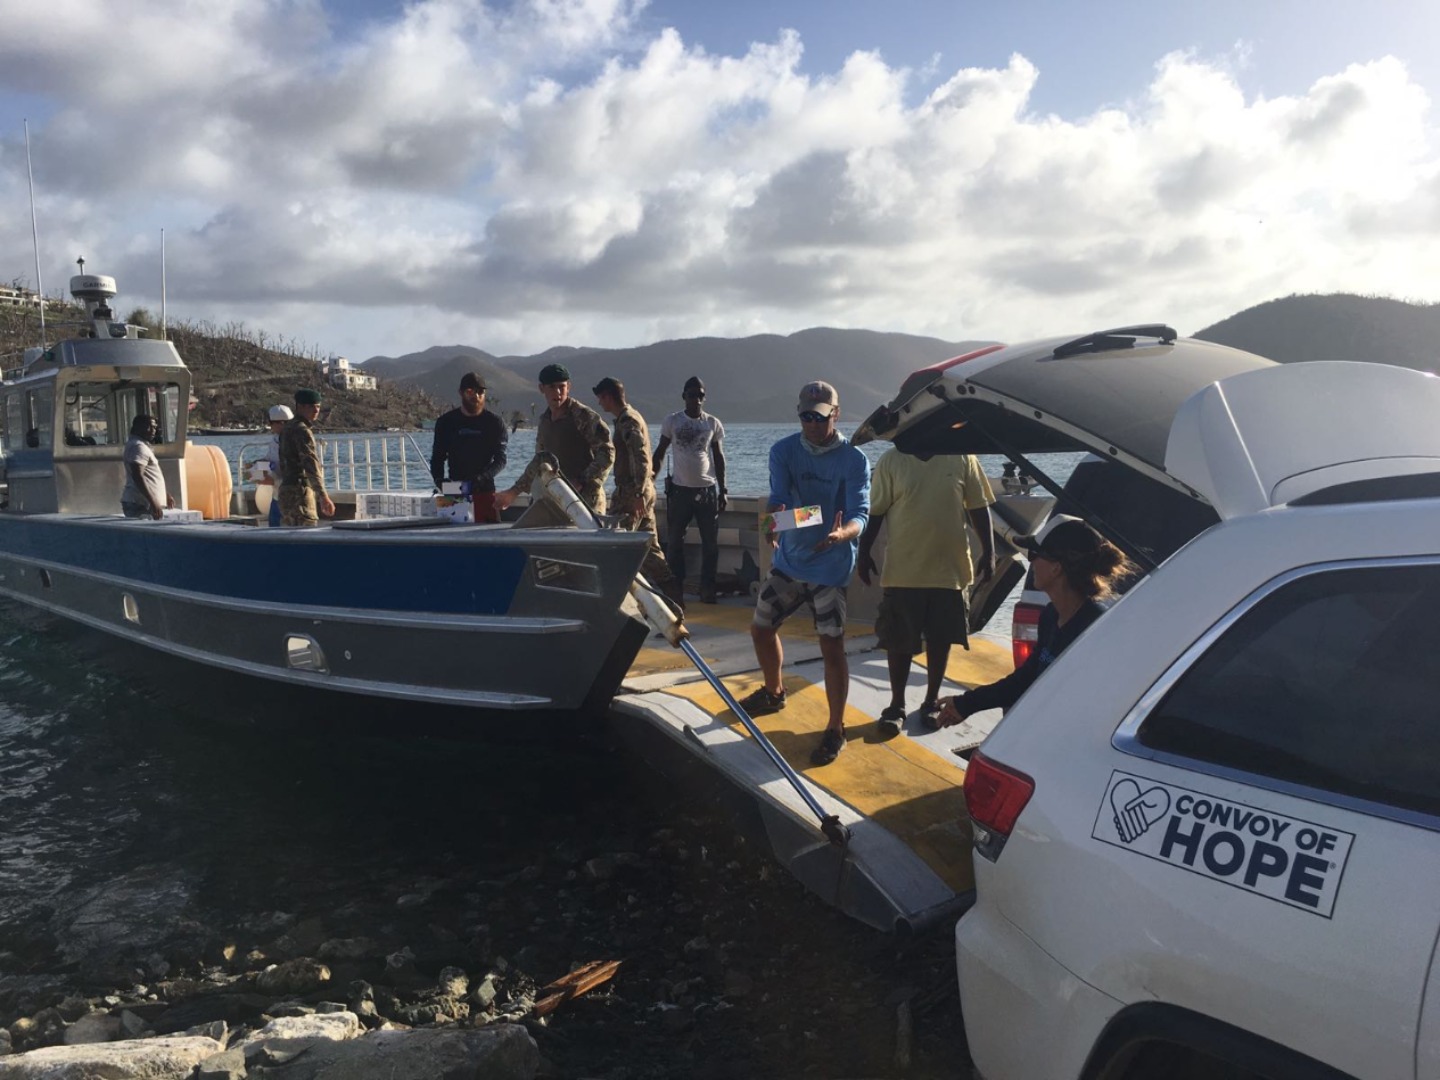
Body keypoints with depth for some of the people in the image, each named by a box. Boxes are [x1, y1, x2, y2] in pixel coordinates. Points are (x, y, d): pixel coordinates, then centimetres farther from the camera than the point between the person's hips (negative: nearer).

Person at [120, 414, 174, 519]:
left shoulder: (142, 446, 20)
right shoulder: (138, 446, -12)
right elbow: (137, 477, -22)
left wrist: (164, 496, 28)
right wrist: (153, 502, -26)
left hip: (144, 503, 11)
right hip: (141, 505, -11)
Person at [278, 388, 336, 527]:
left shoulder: (287, 428, 18)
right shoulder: (302, 431, -12)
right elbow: (311, 466, -22)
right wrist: (324, 497, -29)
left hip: (286, 489, 10)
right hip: (300, 490, -10)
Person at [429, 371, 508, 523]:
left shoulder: (494, 423, 5)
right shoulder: (446, 422, 11)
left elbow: (500, 460, -3)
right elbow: (437, 458, 13)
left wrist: (482, 477, -21)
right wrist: (439, 479, -7)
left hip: (484, 492, -1)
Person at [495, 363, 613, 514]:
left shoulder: (583, 416, -10)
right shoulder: (544, 421, 14)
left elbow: (607, 454, -14)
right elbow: (539, 461, 24)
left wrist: (582, 482, -21)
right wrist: (513, 492, 23)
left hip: (586, 498, -7)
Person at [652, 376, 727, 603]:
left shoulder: (713, 423, 4)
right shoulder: (672, 421, 1)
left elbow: (719, 458, 9)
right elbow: (659, 453, 5)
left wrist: (722, 490, 4)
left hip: (707, 490, 1)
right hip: (680, 489, 0)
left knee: (710, 543, 2)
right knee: (674, 542, 3)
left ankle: (707, 589, 11)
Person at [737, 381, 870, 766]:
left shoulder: (854, 460, -12)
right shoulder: (783, 451, -2)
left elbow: (860, 514, -20)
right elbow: (777, 498, -11)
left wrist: (841, 534, -43)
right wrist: (774, 519, -36)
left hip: (831, 566, -5)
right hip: (788, 559, 5)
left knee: (832, 646, -6)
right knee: (761, 628, 15)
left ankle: (836, 730, 7)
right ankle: (773, 692, 41)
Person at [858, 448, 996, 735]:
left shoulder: (962, 457, -2)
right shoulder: (891, 460, -4)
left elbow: (979, 507, 4)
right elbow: (875, 512, 1)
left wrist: (988, 552, 0)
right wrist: (864, 552, -1)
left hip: (950, 568, 1)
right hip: (903, 570, -1)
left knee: (940, 638, 11)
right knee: (898, 640, 5)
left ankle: (932, 700, 29)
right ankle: (896, 704, 21)